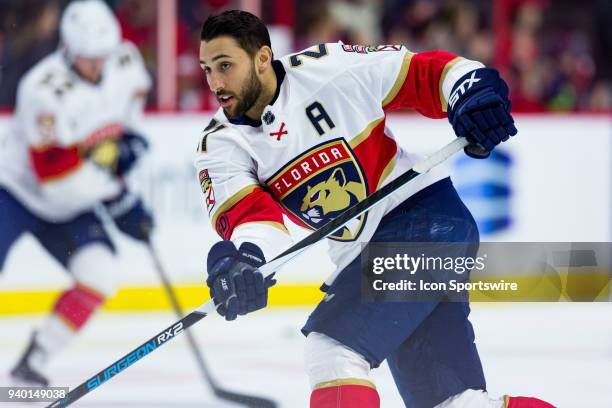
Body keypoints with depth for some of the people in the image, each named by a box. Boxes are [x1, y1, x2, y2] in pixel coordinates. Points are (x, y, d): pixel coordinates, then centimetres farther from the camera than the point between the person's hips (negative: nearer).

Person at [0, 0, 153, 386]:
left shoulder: (125, 63, -9)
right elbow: (50, 171, -28)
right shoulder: (45, 89, -29)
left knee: (100, 274, -16)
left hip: (69, 209, 5)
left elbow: (132, 95, 19)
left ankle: (33, 361, -7)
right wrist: (115, 195, -25)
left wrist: (128, 136, -1)